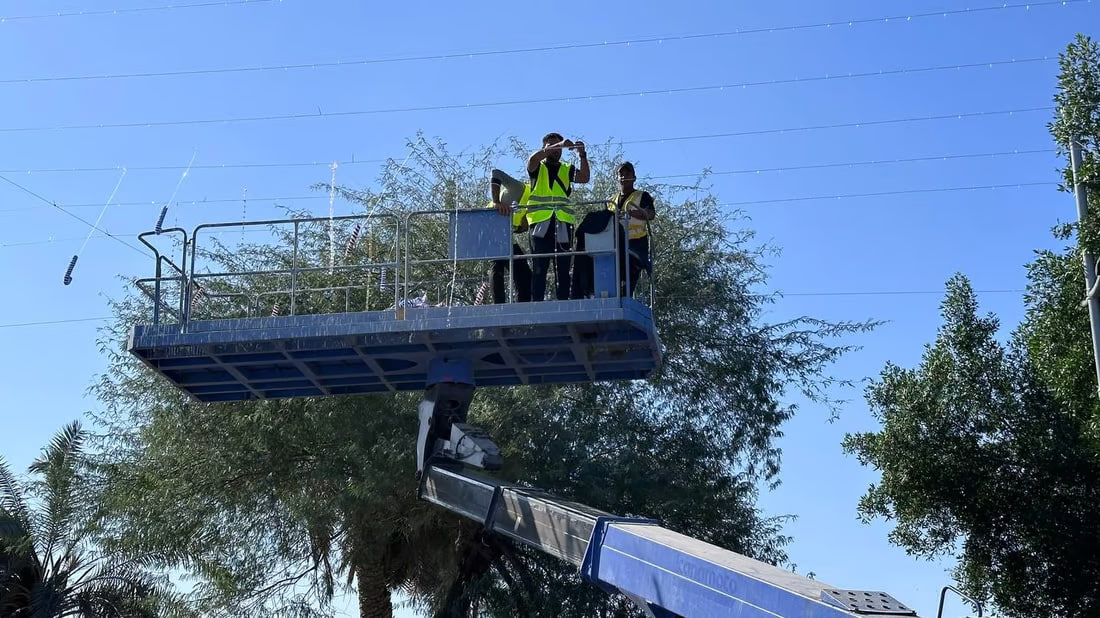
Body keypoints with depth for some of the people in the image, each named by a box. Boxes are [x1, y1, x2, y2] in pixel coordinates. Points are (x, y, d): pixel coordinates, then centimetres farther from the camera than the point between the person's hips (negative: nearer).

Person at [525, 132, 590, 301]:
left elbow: (584, 178, 1)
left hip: (563, 224, 2)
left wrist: (582, 155, -13)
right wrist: (558, 145, -18)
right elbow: (533, 159, -10)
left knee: (563, 268, 2)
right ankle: (536, 304, -6)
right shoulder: (537, 168, 13)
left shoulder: (567, 170, 19)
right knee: (539, 268, -5)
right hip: (540, 223, -2)